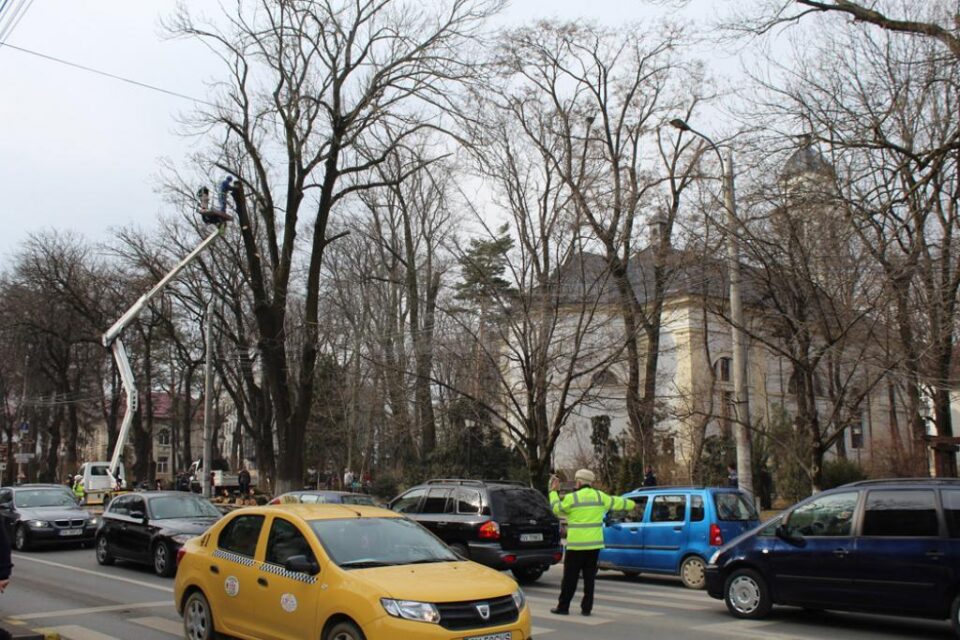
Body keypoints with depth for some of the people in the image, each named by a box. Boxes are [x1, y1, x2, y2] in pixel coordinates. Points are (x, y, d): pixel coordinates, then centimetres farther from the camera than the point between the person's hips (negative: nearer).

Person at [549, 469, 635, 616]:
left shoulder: (572, 498, -7)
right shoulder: (600, 496, 6)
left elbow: (556, 509, 4)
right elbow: (616, 502, 19)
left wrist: (553, 491, 16)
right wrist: (632, 504, 37)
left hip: (576, 545, -4)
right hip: (594, 544, 4)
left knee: (570, 577, 2)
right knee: (589, 577, 10)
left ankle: (563, 607, 6)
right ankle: (586, 608, 11)